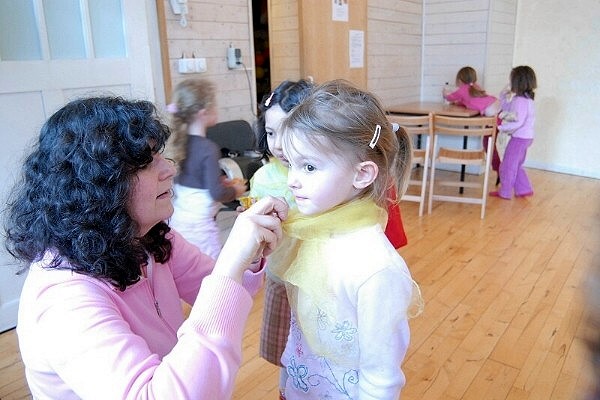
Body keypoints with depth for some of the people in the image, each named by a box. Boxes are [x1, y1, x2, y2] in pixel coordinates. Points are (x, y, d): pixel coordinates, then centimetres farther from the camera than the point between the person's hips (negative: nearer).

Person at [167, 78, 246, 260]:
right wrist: (236, 190, -1)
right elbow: (217, 193, -19)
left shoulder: (180, 142, 3)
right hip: (199, 225, -7)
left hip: (177, 219, 7)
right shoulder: (208, 148, -19)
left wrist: (222, 181, 15)